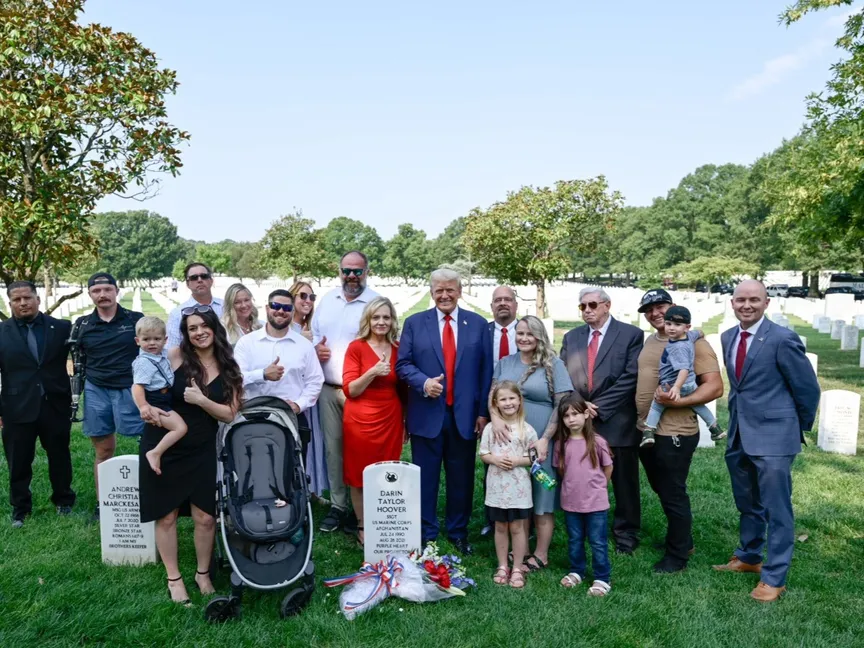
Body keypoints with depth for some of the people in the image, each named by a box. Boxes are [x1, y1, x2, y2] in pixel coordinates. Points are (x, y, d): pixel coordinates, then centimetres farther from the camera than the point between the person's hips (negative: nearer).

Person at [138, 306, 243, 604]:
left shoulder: (229, 368, -1)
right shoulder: (174, 356, -7)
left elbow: (229, 414, -5)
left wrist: (201, 400, -20)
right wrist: (148, 407, -16)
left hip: (202, 451, 2)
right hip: (163, 446, -1)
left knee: (205, 517, 2)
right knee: (166, 516, 7)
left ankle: (203, 574, 25)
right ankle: (173, 579, 24)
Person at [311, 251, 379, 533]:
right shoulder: (327, 299, 10)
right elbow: (314, 333, 18)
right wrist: (315, 347, -3)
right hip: (328, 388, 5)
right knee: (333, 446, 11)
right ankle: (337, 505, 23)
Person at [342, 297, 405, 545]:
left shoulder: (398, 348, 6)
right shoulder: (356, 347, -6)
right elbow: (350, 390, -9)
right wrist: (372, 372, -24)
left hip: (391, 421, 3)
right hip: (361, 421, -3)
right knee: (360, 476, 7)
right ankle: (362, 527, 22)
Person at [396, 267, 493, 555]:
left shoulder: (478, 324, 5)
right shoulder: (414, 323, 3)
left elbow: (486, 370, 4)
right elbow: (403, 364, 1)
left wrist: (483, 412, 0)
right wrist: (424, 382, -18)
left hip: (465, 415, 1)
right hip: (427, 414, -1)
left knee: (461, 477, 12)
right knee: (425, 477, 9)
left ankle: (458, 532, 29)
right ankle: (425, 534, 24)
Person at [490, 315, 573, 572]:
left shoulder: (553, 364, -3)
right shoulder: (505, 363, 9)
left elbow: (562, 405, -8)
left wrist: (545, 439, -15)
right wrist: (495, 417, -19)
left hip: (541, 441, -4)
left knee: (542, 500, 6)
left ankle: (540, 555, 18)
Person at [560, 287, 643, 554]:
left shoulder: (631, 334, -2)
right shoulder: (572, 337, 11)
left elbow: (630, 378, -10)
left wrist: (599, 407, -14)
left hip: (617, 422, -3)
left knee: (624, 482, 9)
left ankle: (625, 534, 25)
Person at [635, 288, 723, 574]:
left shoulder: (693, 342, -13)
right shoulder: (649, 341, 10)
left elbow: (715, 387, -18)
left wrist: (677, 402, -29)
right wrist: (641, 418, 8)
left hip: (674, 433, -8)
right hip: (646, 430, 8)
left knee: (673, 495, 6)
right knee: (661, 490, 22)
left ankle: (677, 554, 25)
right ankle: (681, 539, 42)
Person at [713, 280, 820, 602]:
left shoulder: (782, 339, -15)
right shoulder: (728, 337, 6)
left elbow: (807, 388, -7)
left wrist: (799, 428, 4)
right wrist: (737, 420, 16)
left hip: (773, 437, -7)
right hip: (739, 436, 7)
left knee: (777, 509, 3)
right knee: (748, 504, 22)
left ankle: (774, 578, 16)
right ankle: (748, 557, 40)